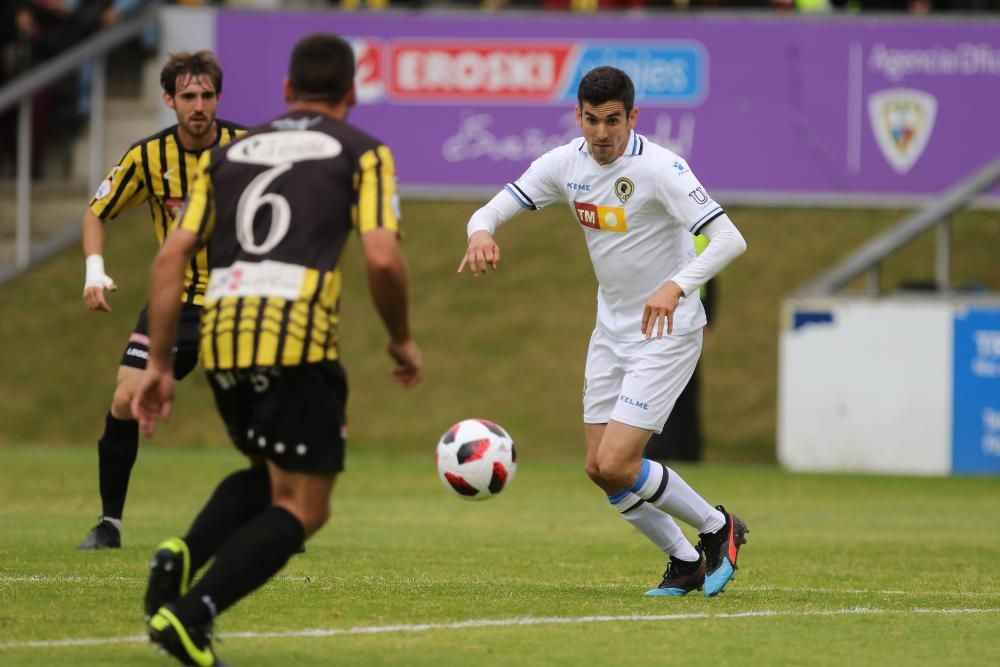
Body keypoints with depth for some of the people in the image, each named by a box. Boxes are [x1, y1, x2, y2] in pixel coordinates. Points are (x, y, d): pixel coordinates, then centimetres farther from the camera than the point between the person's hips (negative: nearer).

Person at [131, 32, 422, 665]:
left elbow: (172, 256, 14)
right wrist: (403, 339, 11)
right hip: (298, 335, -5)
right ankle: (193, 612, -16)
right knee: (302, 508, 4)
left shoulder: (229, 153, 22)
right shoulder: (363, 152, 10)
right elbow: (383, 258, -5)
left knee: (268, 477, 27)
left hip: (220, 337, 5)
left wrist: (160, 363, 16)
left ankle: (183, 556, -1)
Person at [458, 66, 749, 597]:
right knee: (601, 469, 5)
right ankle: (686, 562, 24)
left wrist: (677, 285, -46)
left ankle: (717, 528, 7)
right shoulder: (565, 164, -4)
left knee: (615, 466, -16)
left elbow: (729, 240, -29)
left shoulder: (659, 168, -23)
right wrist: (481, 232, -28)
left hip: (667, 331, -7)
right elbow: (493, 210, -2)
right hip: (611, 330, 7)